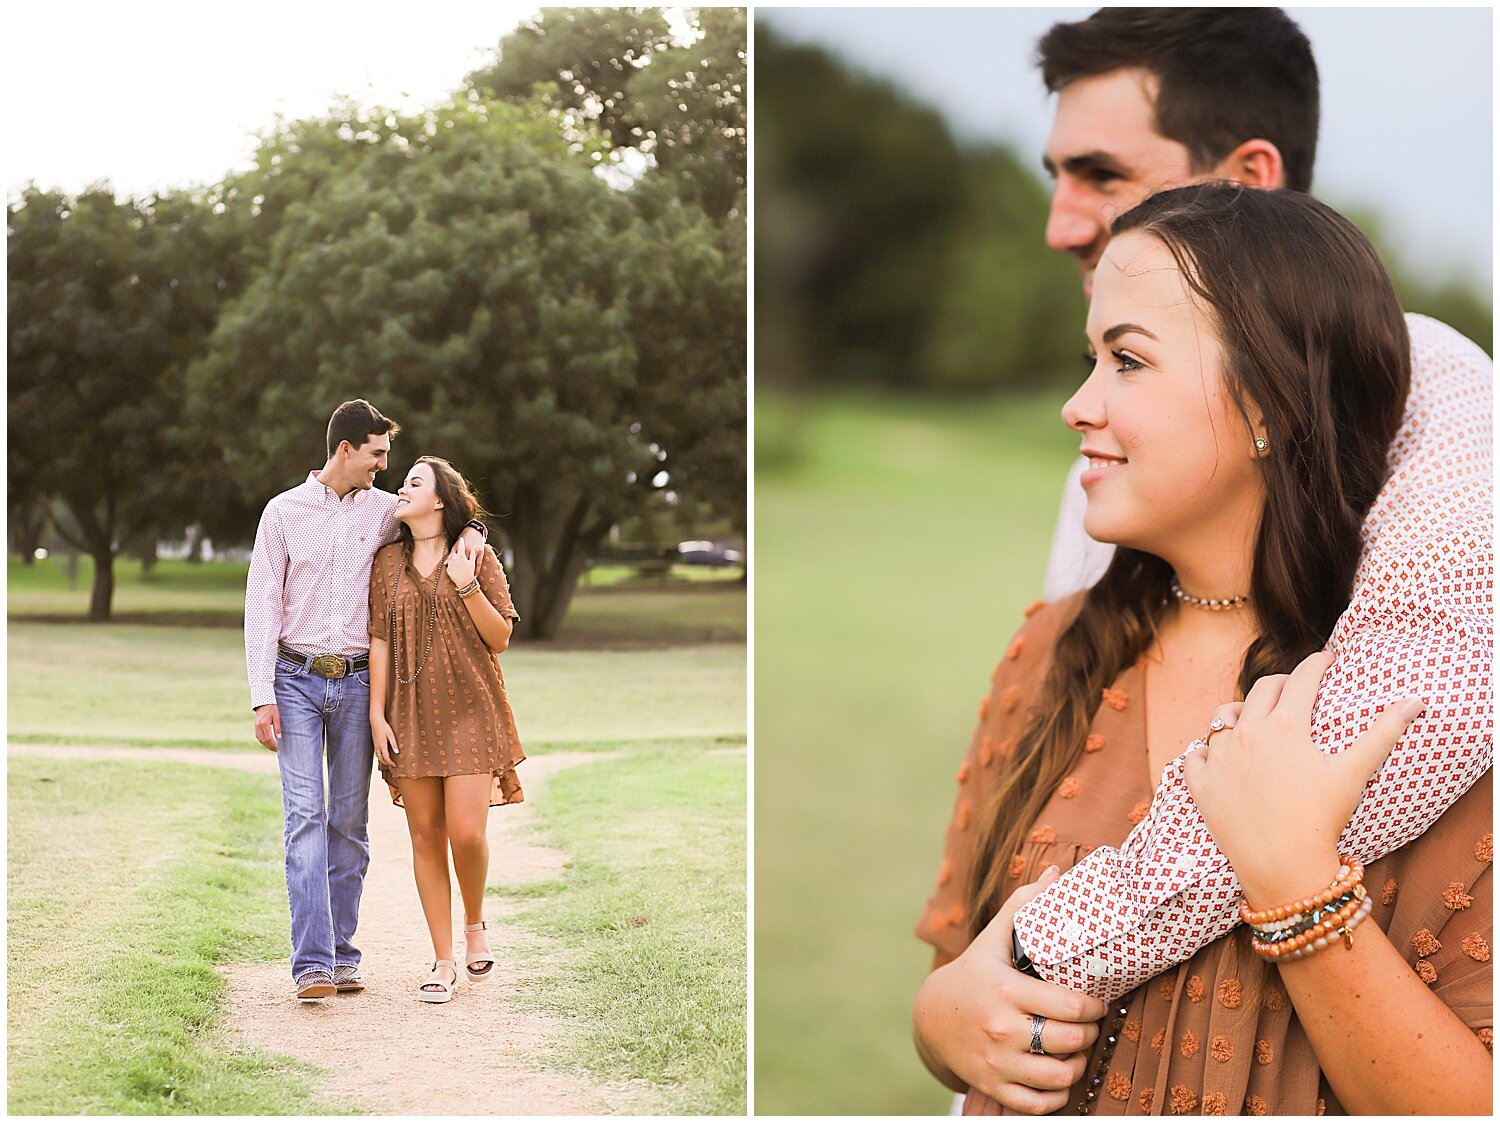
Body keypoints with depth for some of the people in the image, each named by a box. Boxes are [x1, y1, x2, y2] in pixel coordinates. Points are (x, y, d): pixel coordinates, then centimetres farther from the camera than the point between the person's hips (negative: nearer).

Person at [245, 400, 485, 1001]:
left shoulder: (386, 511, 7)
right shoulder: (284, 511, 1)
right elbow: (262, 605, 1)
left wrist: (470, 529, -3)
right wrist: (262, 697, -6)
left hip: (358, 682, 3)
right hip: (297, 680, -2)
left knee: (350, 822, 4)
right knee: (305, 817, -11)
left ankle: (343, 954, 12)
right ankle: (313, 963, -15)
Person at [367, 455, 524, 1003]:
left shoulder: (475, 555, 1)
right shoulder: (388, 561, 8)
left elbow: (500, 637, -1)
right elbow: (379, 639, 7)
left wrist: (467, 587, -15)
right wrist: (377, 713, 0)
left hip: (469, 710, -2)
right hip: (411, 715, 3)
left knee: (466, 833, -12)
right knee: (426, 835, 2)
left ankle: (475, 923, 18)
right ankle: (444, 962, 9)